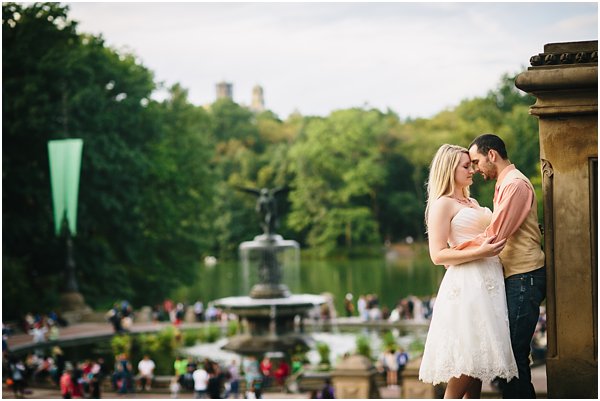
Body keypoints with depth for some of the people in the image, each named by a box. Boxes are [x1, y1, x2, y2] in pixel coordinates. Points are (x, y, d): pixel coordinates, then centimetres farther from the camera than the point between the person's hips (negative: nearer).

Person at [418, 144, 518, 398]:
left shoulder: (473, 203, 21)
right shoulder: (442, 204, -4)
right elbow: (438, 255, -13)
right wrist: (480, 253, -21)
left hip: (489, 285, 8)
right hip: (466, 284, -8)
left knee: (479, 361, 6)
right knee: (464, 367, -12)